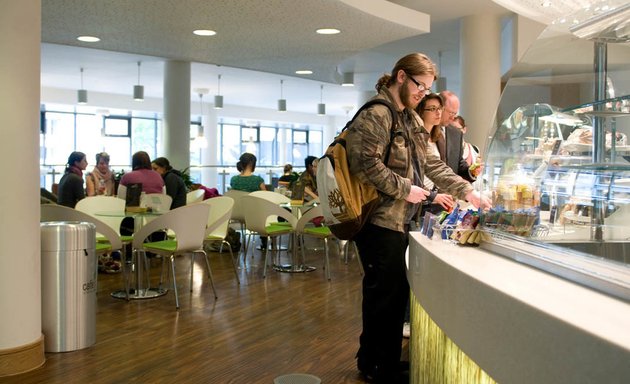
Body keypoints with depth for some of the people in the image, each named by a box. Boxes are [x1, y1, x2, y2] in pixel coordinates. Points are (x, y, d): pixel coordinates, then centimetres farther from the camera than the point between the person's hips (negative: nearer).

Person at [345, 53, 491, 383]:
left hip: (400, 220, 9)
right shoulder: (376, 113, -13)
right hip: (380, 221, -9)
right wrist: (405, 189, -16)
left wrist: (467, 191, 9)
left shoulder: (410, 118, 17)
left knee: (397, 293, 14)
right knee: (384, 294, 1)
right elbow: (365, 164, -23)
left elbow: (432, 163, 17)